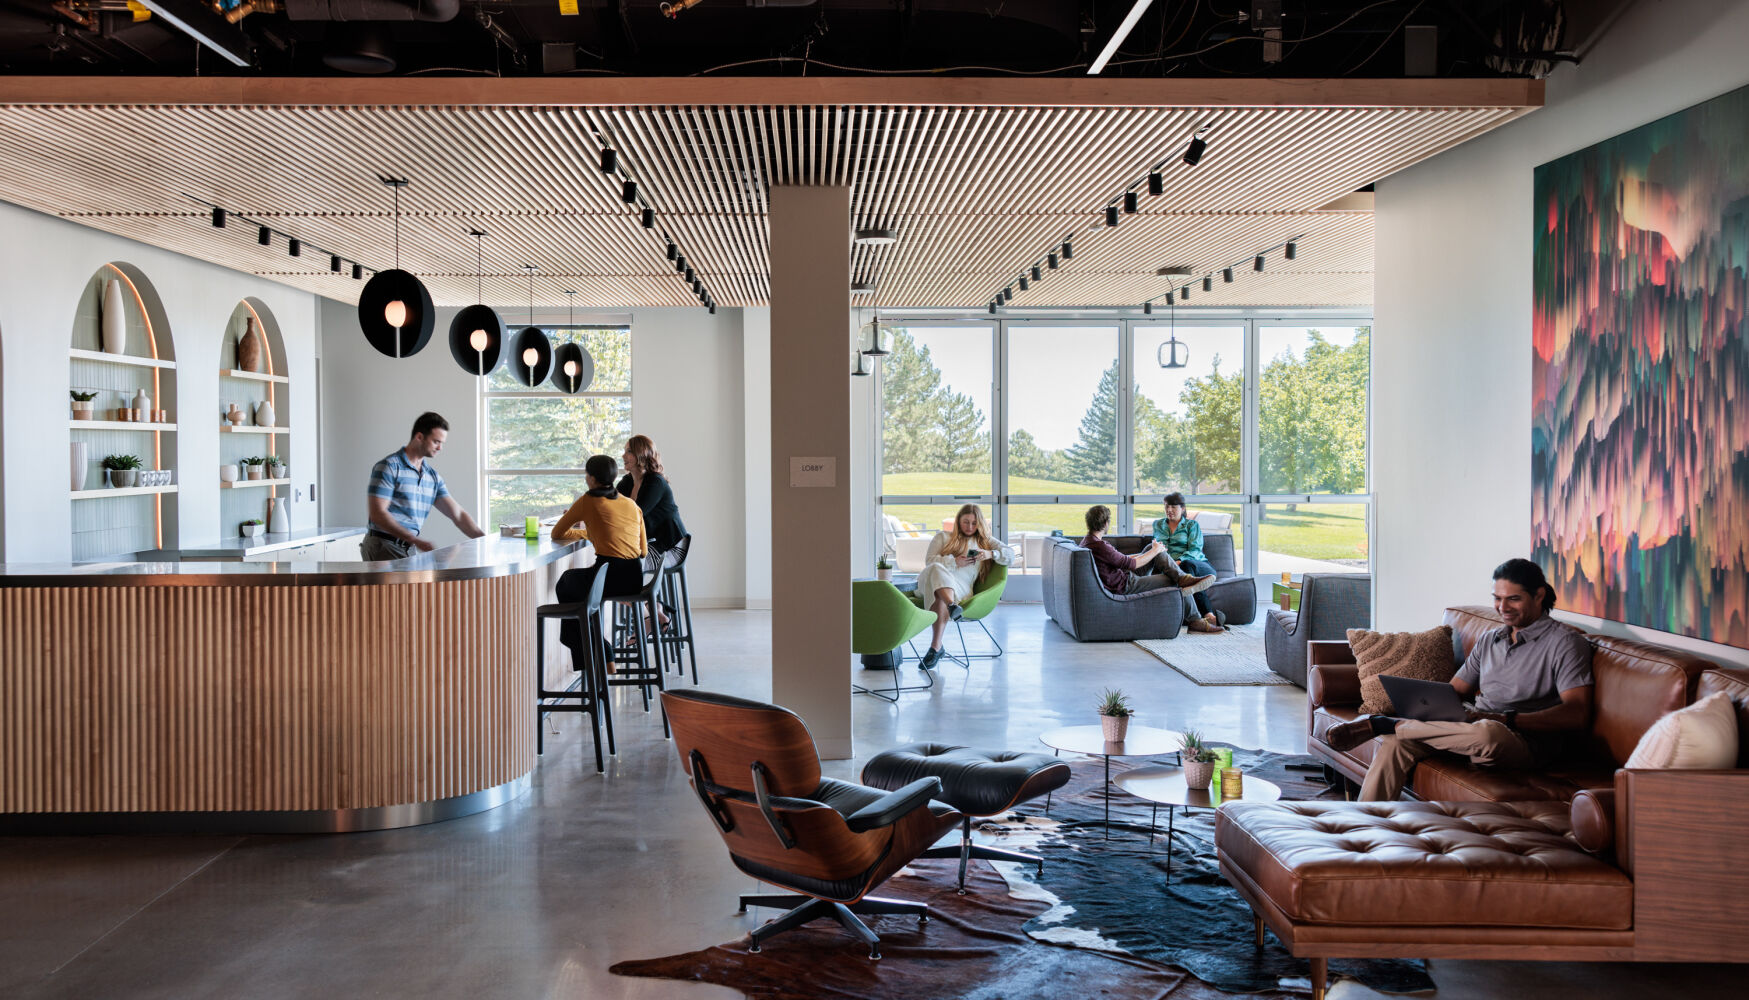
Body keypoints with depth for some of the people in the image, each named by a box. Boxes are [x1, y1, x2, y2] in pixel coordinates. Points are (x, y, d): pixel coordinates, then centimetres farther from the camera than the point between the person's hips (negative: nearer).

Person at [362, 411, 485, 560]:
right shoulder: (388, 467, -9)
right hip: (384, 546, -7)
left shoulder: (432, 475, 12)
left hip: (409, 548, 7)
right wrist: (416, 540, -24)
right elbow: (377, 514, -17)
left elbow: (458, 514, 11)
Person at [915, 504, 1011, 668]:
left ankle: (936, 647, -47)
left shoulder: (985, 542, 30)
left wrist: (991, 554, -3)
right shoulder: (942, 537, 28)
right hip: (930, 582, 1)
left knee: (940, 598, -39)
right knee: (937, 569, -39)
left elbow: (1010, 555, 18)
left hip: (961, 587, 0)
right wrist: (955, 561, -4)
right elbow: (929, 560, 12)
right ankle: (952, 606, -62)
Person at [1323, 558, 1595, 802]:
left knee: (1487, 732, -42)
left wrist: (1507, 719, -23)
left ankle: (1378, 724, -25)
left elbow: (1577, 714, -13)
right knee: (1395, 743, -20)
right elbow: (1454, 691, 22)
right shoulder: (1489, 641, 21)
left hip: (1528, 745, -6)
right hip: (1474, 731, 6)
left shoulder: (1565, 643, -1)